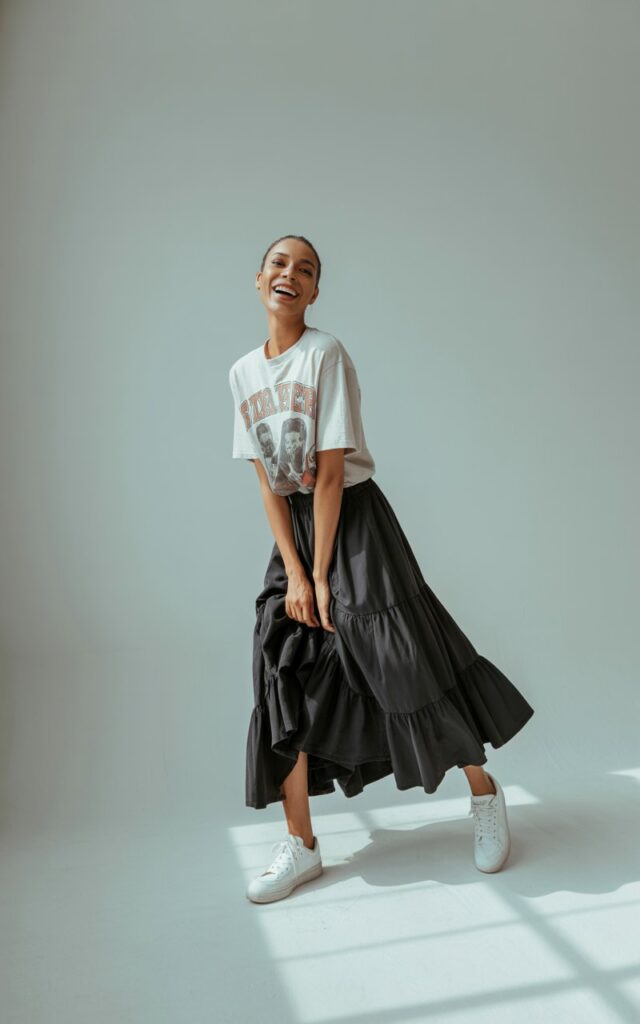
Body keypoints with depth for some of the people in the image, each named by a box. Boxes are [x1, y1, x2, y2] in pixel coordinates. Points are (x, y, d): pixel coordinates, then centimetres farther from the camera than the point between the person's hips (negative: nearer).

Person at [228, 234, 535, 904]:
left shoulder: (326, 354, -12)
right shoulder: (243, 373, 4)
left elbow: (330, 474, -16)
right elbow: (267, 481, 1)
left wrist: (322, 575, -15)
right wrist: (295, 572, -6)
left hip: (355, 521, -5)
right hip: (293, 526, 6)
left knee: (408, 662, -2)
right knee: (284, 674, 2)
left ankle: (484, 793, 24)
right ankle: (300, 845, 16)